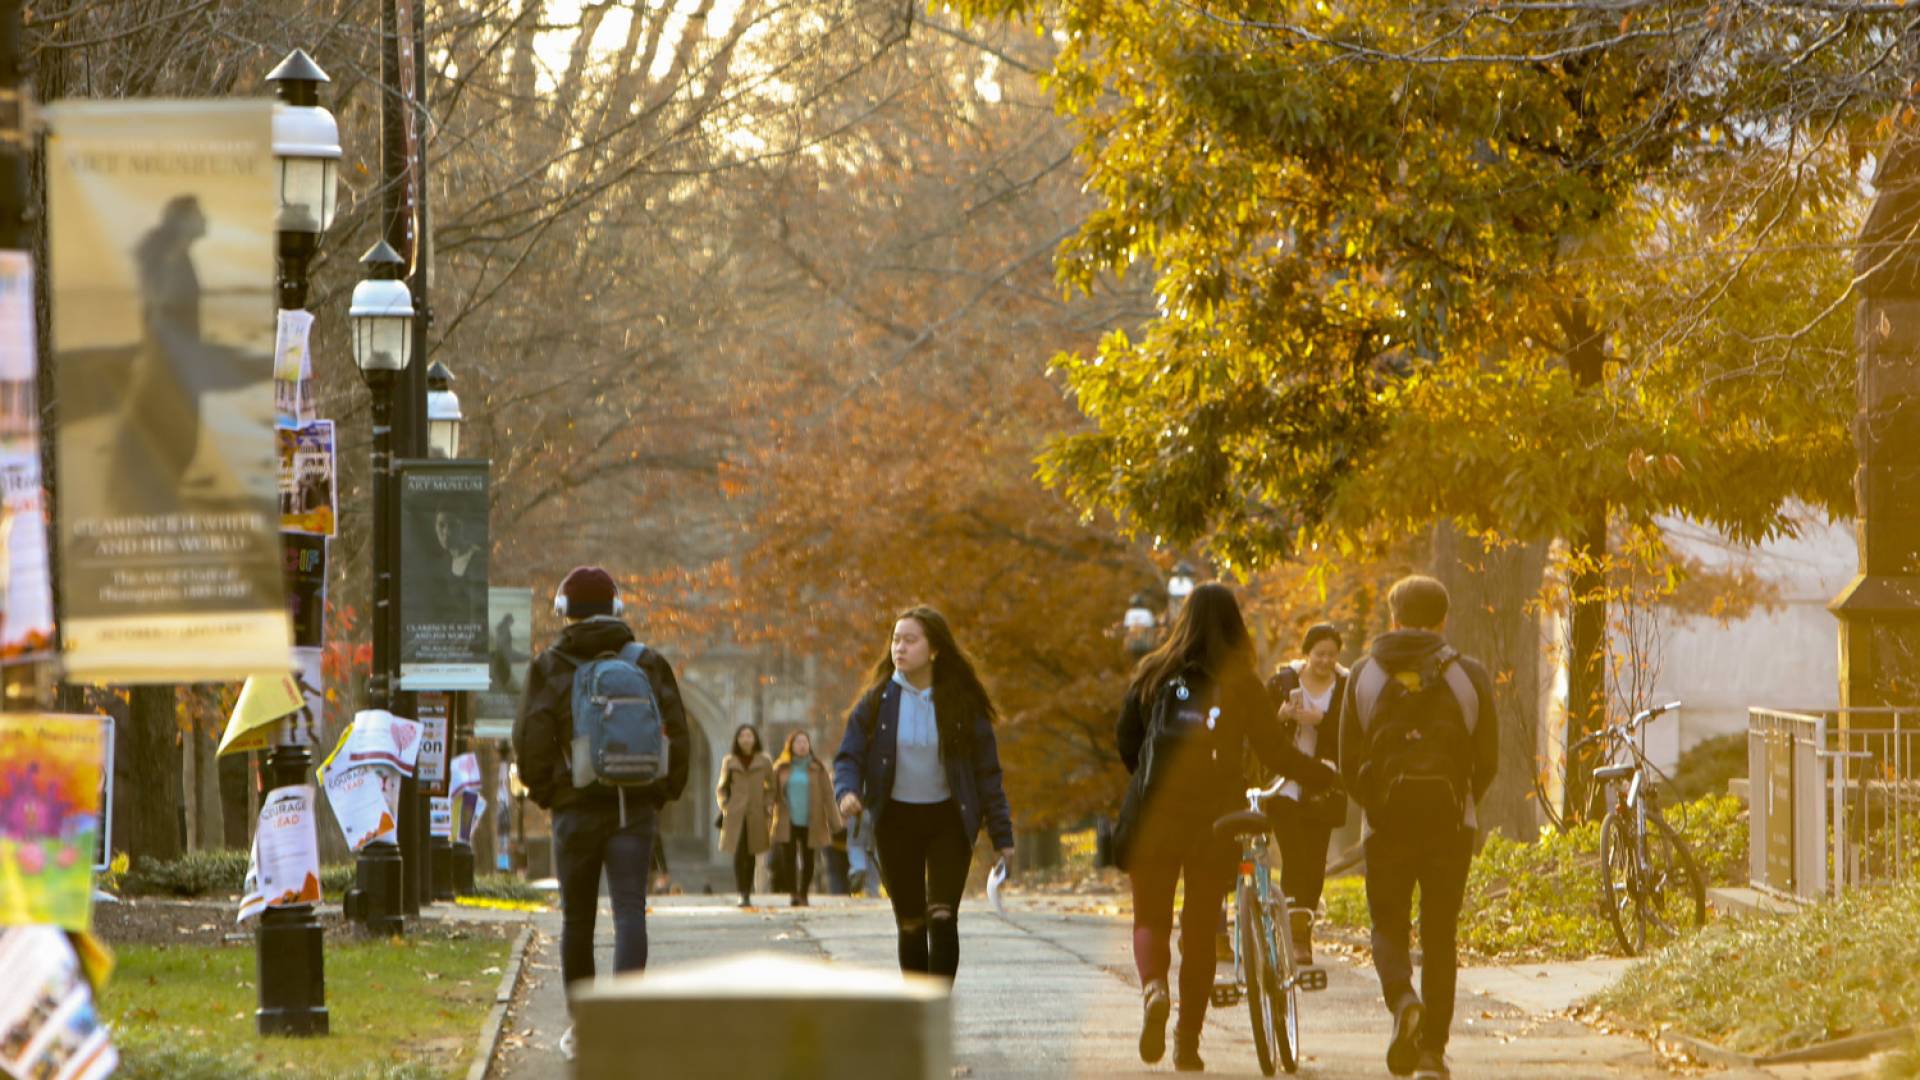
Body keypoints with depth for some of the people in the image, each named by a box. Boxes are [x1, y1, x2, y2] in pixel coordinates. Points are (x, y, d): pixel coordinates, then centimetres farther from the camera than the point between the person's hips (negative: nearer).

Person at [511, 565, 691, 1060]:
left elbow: (530, 742, -6)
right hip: (636, 808, 1)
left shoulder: (551, 668, -2)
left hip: (577, 809, -1)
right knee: (630, 911, -4)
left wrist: (543, 792, 8)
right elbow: (678, 736, 2)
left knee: (577, 920, 12)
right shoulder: (650, 664, 4)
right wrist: (664, 792, 12)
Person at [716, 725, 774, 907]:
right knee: (739, 854, -13)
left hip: (756, 815, 1)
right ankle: (742, 894, -16)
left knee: (751, 855, 4)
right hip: (735, 815, -1)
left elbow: (771, 788, 12)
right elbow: (721, 788, 16)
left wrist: (768, 806, -1)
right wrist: (724, 806, 1)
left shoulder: (764, 761, 8)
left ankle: (748, 894, 15)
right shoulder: (730, 762, 9)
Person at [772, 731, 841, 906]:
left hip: (810, 824, 0)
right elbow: (773, 794, 8)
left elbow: (828, 796, 3)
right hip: (788, 824, 0)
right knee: (789, 858, -14)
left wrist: (834, 823, -2)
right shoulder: (781, 769, 7)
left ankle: (803, 895, 18)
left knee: (807, 860, 6)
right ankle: (794, 893, -10)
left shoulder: (817, 769, 5)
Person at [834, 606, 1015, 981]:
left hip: (949, 822, -2)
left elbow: (987, 771, 1)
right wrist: (848, 791, -21)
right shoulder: (878, 700, -1)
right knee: (910, 925, 4)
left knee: (942, 918, -15)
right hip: (897, 821, 2)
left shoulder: (961, 703, -3)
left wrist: (1002, 836, -1)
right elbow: (848, 756, 2)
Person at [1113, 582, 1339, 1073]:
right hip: (1216, 816, 0)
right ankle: (1188, 1042, 11)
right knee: (1200, 929, 11)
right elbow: (1274, 751, -2)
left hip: (1155, 813, 0)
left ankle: (1153, 989, -22)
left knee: (1150, 919, 9)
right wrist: (1328, 778, 13)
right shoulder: (1242, 683, -3)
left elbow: (1125, 740, 5)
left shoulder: (1154, 674, 2)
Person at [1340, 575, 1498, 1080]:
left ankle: (1402, 999, -20)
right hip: (1450, 823, 0)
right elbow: (1487, 760, 4)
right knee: (1440, 935, 7)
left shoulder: (1364, 674, 3)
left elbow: (1348, 761, 3)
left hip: (1386, 823, 0)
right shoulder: (1468, 675, 2)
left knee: (1389, 927, 10)